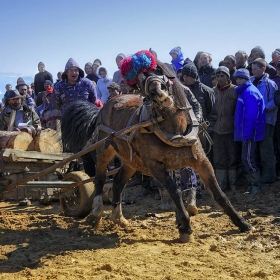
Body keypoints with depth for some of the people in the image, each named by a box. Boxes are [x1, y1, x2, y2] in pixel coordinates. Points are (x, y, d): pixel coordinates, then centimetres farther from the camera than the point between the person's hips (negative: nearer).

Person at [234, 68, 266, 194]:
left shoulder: (250, 92, -15)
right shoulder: (243, 92, 16)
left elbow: (251, 116, -22)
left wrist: (247, 134, -23)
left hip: (249, 134, -10)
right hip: (246, 133, 10)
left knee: (248, 160, -7)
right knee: (246, 160, 14)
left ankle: (256, 185, 0)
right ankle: (251, 184, 22)